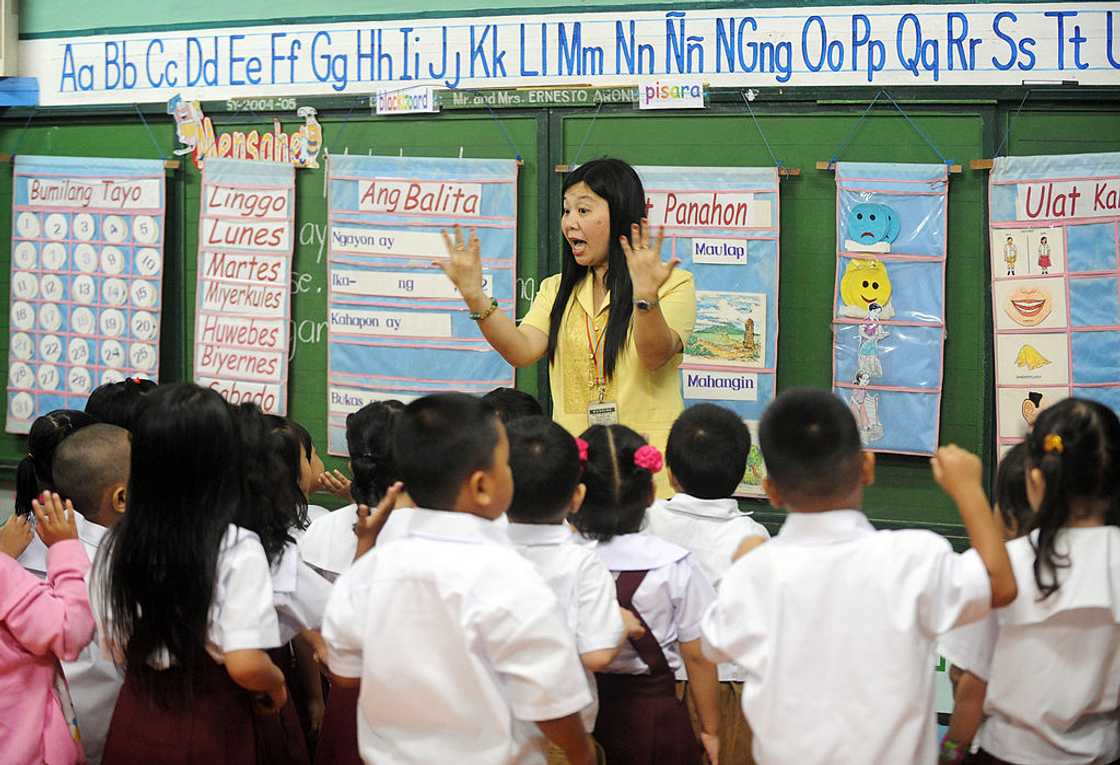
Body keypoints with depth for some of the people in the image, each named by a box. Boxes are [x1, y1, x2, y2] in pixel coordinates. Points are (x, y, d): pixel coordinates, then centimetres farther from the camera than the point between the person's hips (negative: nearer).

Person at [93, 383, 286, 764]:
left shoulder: (117, 543, -4)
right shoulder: (237, 549, -18)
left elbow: (116, 646, 5)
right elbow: (245, 665, -21)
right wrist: (277, 686, -1)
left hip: (134, 722, 4)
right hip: (209, 729, -4)